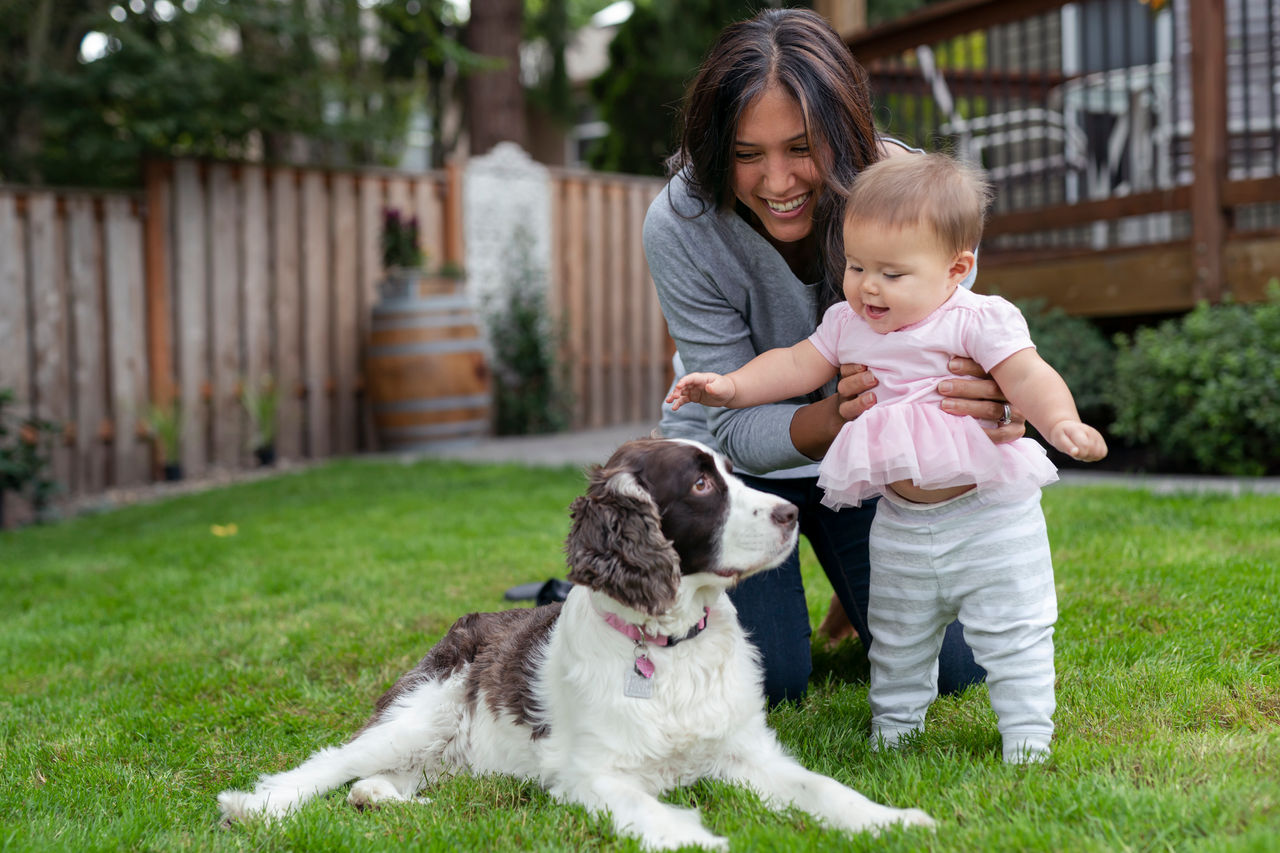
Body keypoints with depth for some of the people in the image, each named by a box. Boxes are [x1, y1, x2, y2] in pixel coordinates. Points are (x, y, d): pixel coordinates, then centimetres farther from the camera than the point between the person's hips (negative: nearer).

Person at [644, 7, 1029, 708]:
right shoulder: (680, 225, -29)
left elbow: (951, 367, -22)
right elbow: (738, 428, -26)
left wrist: (991, 407, -49)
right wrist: (836, 417, -49)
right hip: (733, 460, -2)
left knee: (953, 667, -4)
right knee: (763, 682, -12)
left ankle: (861, 595, 29)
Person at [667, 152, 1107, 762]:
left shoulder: (979, 320, -14)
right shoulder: (847, 325, 2)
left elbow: (1028, 377, -21)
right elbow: (798, 366, 10)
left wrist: (1061, 422, -40)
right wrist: (733, 385, -2)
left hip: (988, 514, -5)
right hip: (900, 523, 5)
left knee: (1011, 631, 3)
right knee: (897, 635, 20)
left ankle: (1027, 733, 17)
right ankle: (894, 723, 38)